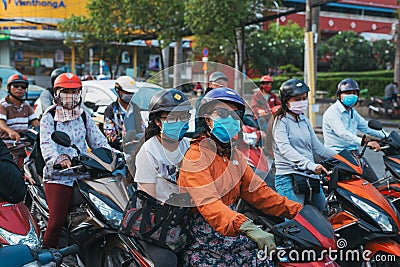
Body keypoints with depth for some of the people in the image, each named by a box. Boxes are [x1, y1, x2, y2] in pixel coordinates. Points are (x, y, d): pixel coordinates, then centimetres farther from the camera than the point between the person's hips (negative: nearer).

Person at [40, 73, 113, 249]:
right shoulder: (49, 118, 4)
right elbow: (47, 144, -12)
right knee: (57, 221, -13)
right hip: (57, 176, -3)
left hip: (83, 174, 4)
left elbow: (98, 140, 11)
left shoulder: (84, 117, 17)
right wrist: (58, 158, -33)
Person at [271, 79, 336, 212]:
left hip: (311, 176, 8)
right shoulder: (281, 121, -5)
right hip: (289, 177, -8)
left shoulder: (305, 121, 18)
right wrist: (310, 165, -33)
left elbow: (317, 147, 20)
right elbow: (285, 149, -20)